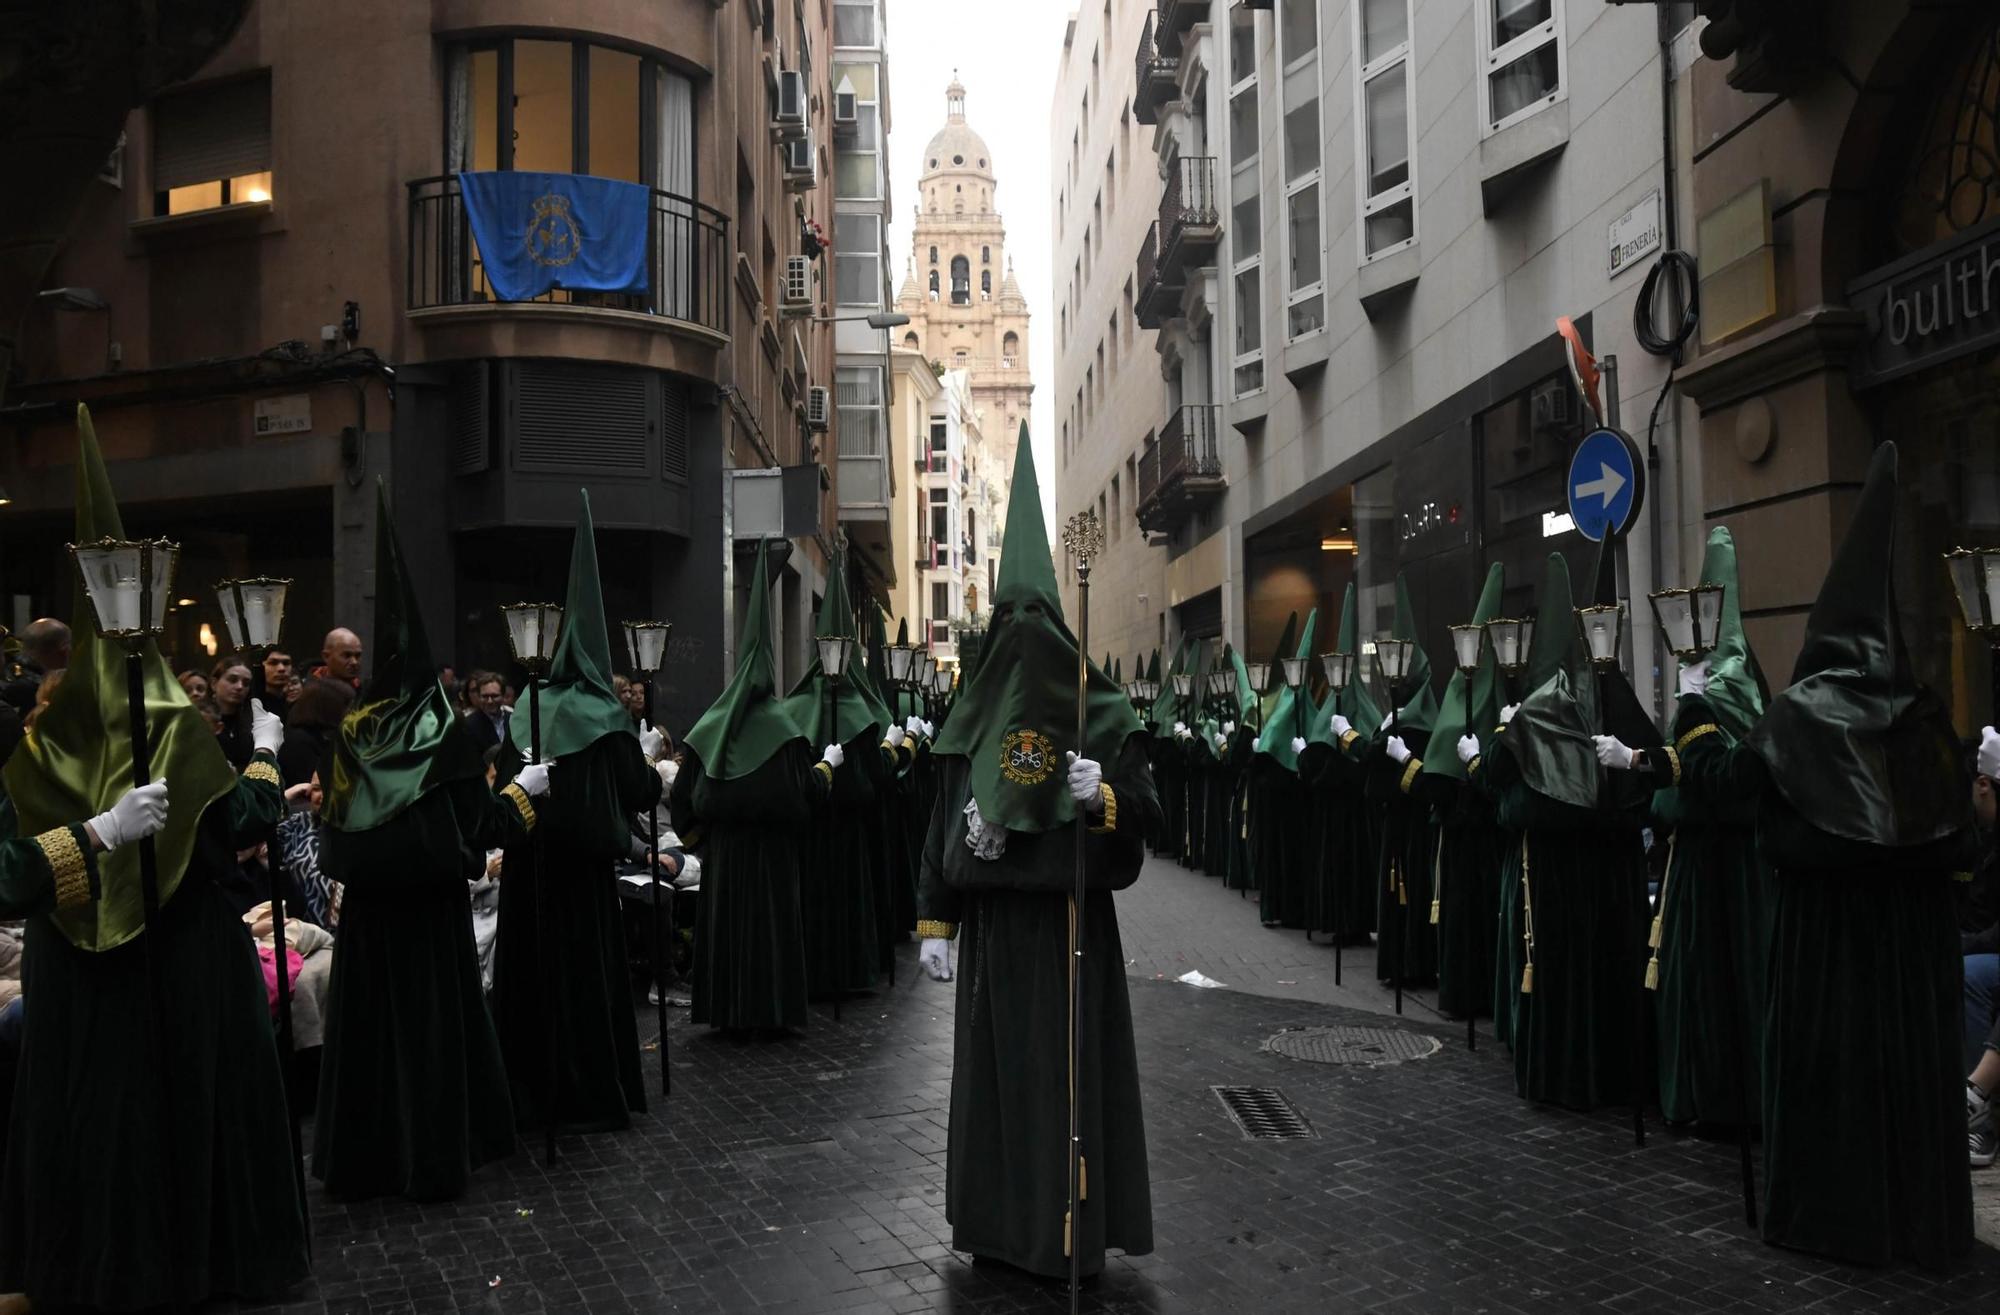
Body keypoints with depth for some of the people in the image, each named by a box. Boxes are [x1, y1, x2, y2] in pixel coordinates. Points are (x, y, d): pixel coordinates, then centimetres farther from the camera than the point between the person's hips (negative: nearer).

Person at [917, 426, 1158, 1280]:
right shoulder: (974, 715, 5)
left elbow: (1145, 815, -5)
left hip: (1068, 920, -3)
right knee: (993, 1065, 9)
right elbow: (944, 824, 7)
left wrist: (1102, 796, -26)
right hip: (993, 920, 4)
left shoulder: (1100, 713, -5)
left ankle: (1070, 1232, 13)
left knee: (1066, 1067, 1)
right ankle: (999, 1220, 22)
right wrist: (935, 923, 4)